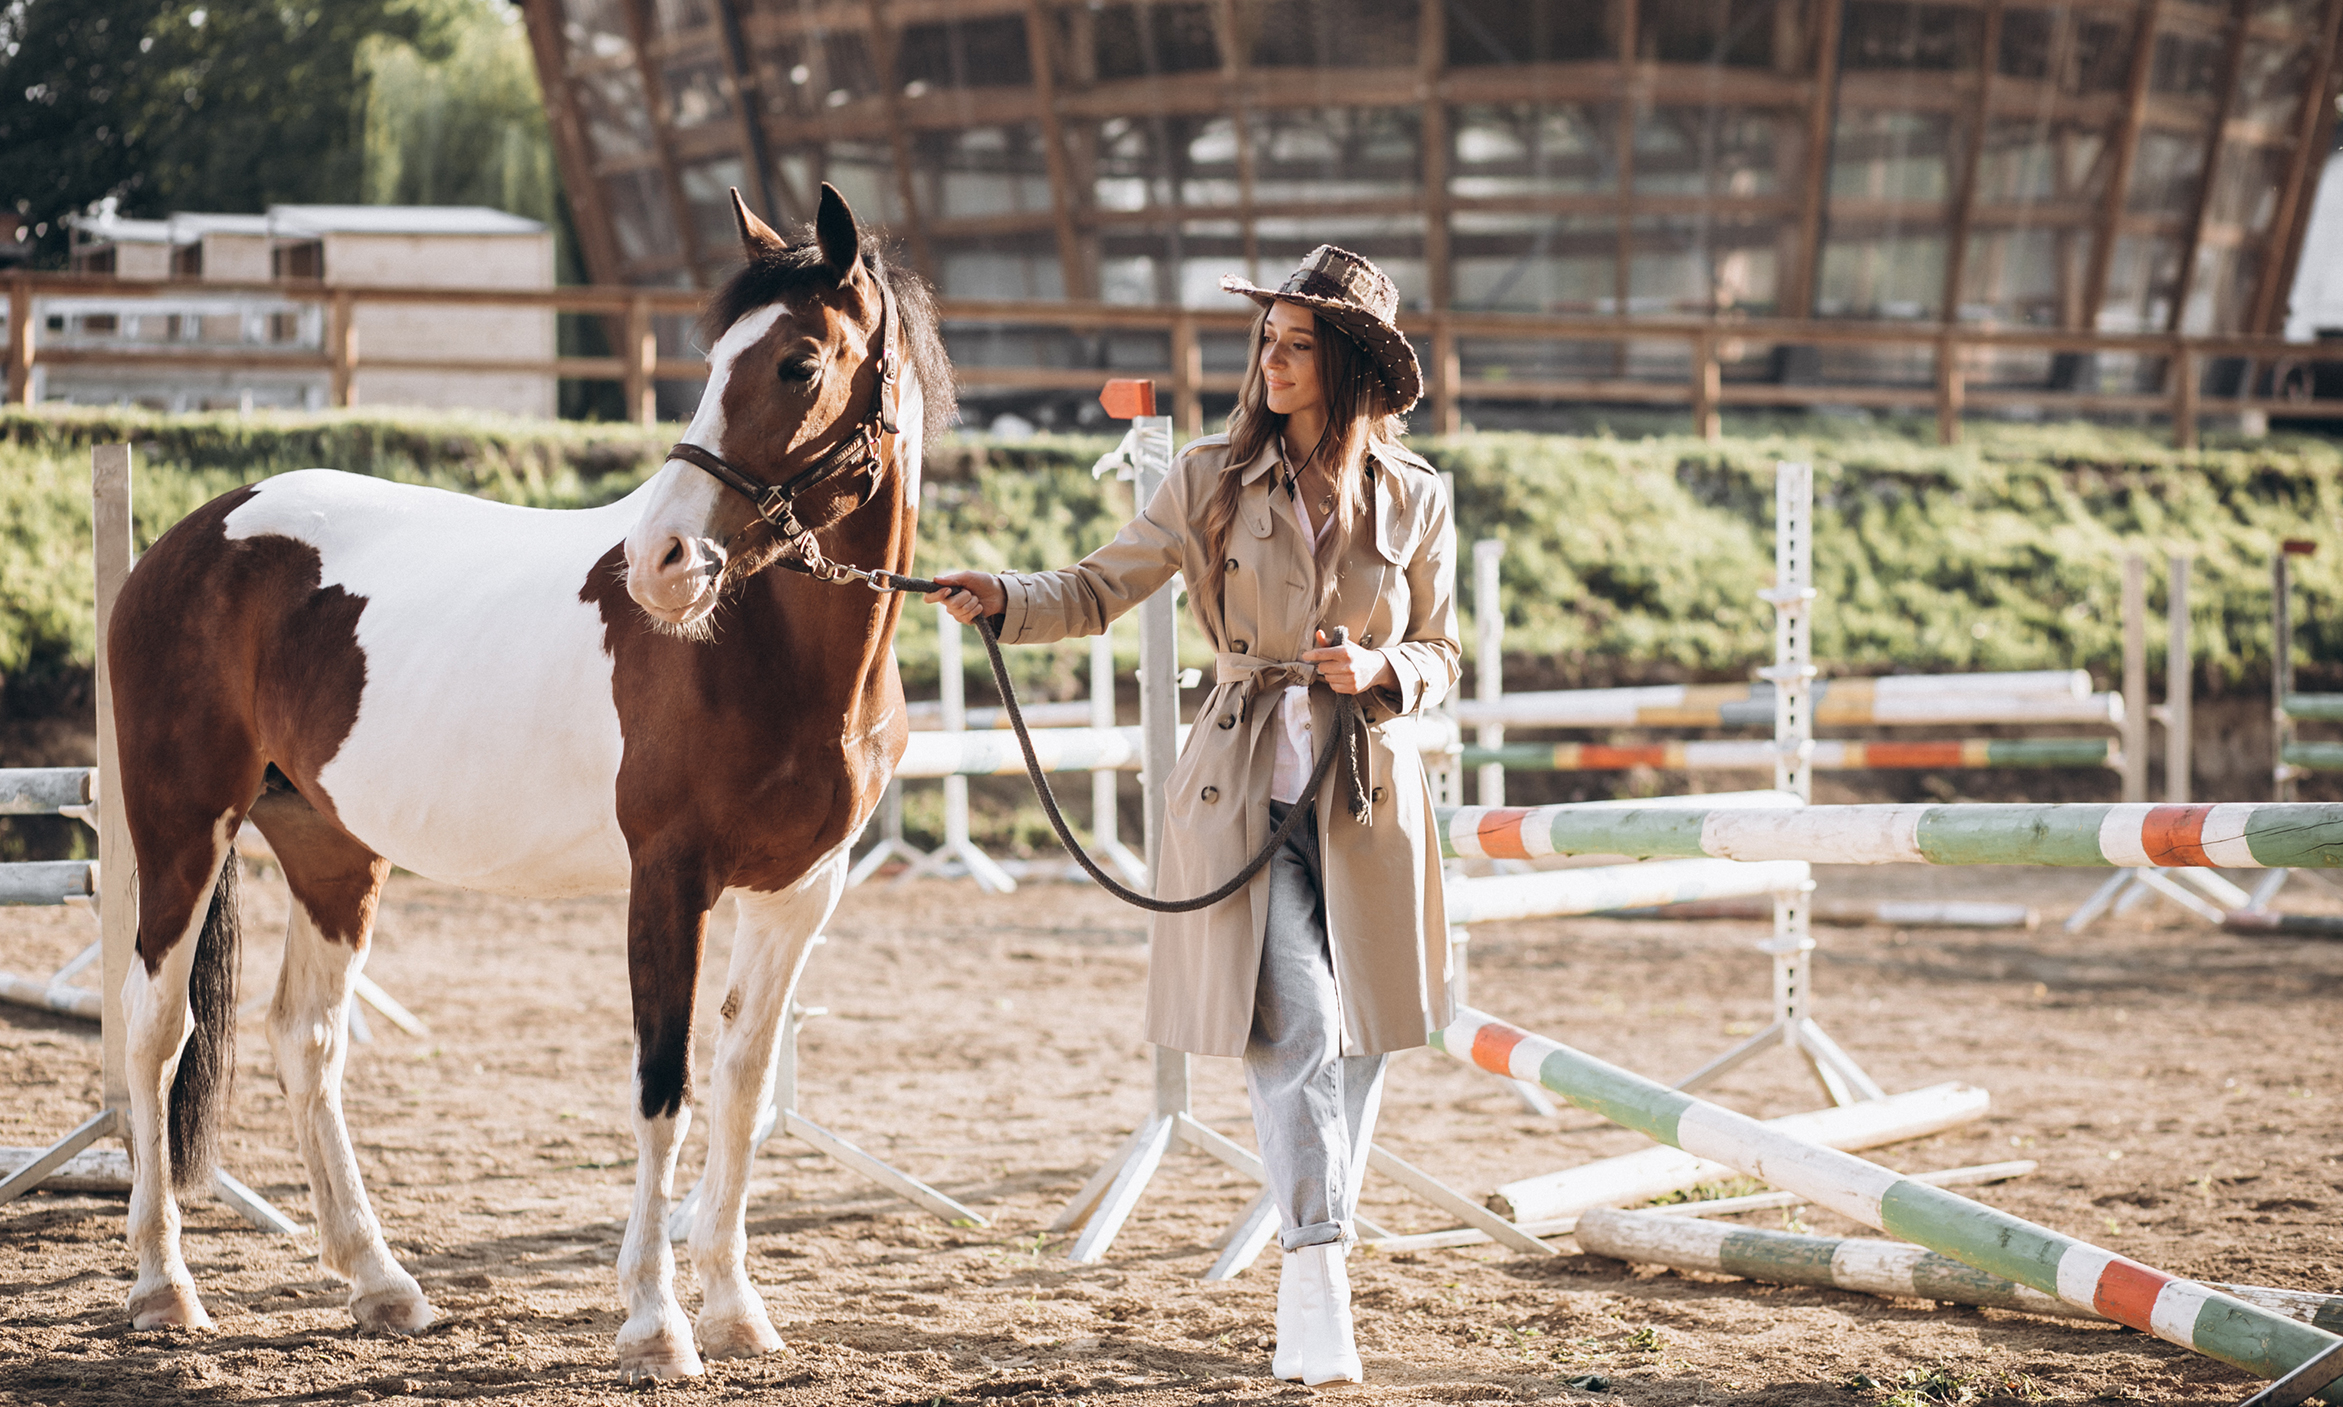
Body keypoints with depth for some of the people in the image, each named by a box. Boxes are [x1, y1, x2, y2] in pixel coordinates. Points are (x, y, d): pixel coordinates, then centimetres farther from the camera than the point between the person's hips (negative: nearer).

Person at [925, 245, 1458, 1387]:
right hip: (1245, 786, -2)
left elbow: (1440, 656, 11)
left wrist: (1382, 672, -10)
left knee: (1359, 1042, 8)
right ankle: (1316, 1292, -15)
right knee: (1297, 1030, -14)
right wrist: (1002, 599, -15)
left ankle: (1312, 1275, 24)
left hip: (1369, 794, 2)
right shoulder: (1213, 480, 2)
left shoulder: (1413, 499, 5)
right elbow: (1102, 590, 3)